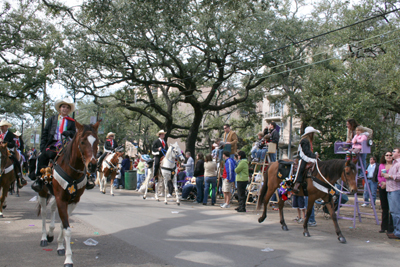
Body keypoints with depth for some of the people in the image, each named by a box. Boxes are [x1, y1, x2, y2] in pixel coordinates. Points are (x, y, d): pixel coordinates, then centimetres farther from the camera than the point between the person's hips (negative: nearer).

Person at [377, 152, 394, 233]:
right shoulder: (381, 165, 11)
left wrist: (387, 183, -15)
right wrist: (382, 182, -4)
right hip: (382, 188, 5)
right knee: (384, 208, 11)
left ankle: (390, 227, 4)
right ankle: (384, 226, 19)